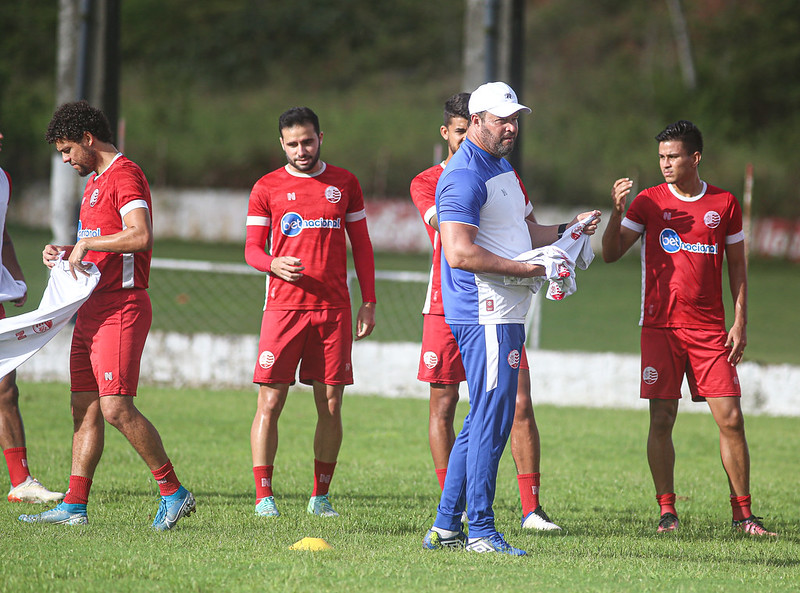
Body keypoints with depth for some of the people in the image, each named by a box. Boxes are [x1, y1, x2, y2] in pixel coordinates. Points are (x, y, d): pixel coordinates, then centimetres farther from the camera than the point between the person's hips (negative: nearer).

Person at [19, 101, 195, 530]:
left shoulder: (124, 175, -11)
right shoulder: (95, 181, 21)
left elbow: (140, 237, -25)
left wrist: (86, 243, -17)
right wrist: (64, 251, 13)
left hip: (121, 309, -10)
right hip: (92, 309, 10)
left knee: (116, 407, -15)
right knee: (85, 408, 7)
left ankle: (174, 492, -8)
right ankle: (74, 506, 7)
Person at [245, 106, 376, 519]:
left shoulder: (344, 183, 11)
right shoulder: (267, 188, 5)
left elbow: (361, 244, 14)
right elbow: (252, 249, 5)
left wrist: (369, 302, 9)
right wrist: (274, 264, -18)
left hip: (334, 307, 2)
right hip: (284, 306, -2)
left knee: (330, 404, 2)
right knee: (270, 403, -7)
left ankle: (321, 496, 11)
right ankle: (263, 496, -2)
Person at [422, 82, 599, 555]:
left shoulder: (503, 169, 20)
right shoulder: (465, 176, -14)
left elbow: (526, 233, 28)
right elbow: (460, 253, -22)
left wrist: (565, 231, 8)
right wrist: (524, 269, -20)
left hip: (505, 315, 10)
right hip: (486, 315, -10)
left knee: (483, 420, 12)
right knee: (493, 419, -9)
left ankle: (446, 526, 16)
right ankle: (481, 530, -6)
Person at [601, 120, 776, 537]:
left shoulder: (724, 204, 7)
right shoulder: (649, 202, 4)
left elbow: (737, 265, 12)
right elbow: (611, 253, 0)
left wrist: (740, 323, 4)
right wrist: (616, 211, -17)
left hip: (710, 330, 1)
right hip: (661, 327, -1)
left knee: (730, 419, -4)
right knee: (661, 420, -4)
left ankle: (742, 513, 3)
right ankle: (667, 512, 3)